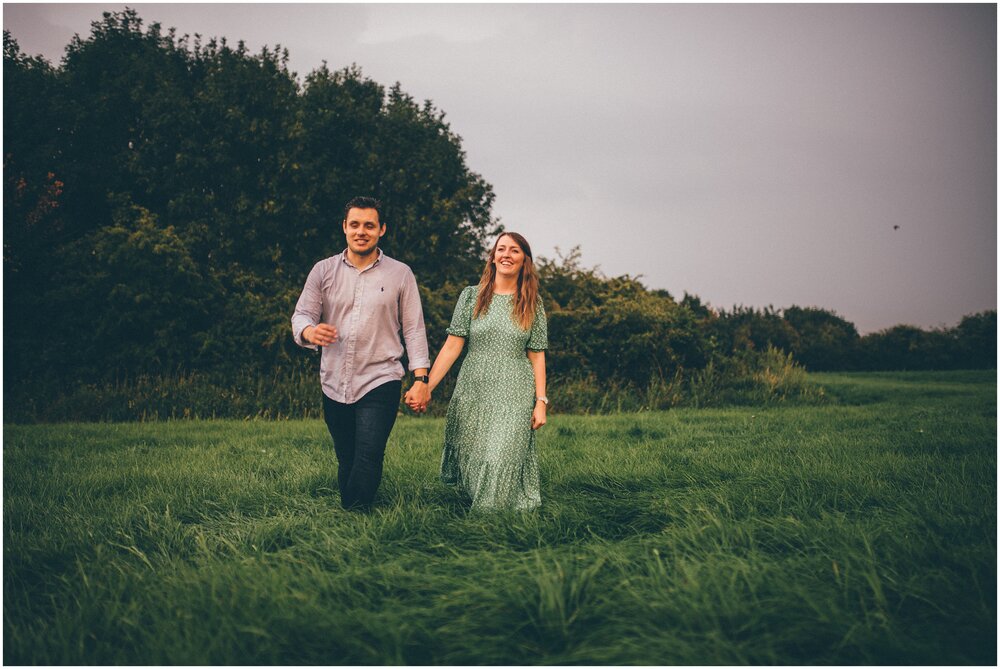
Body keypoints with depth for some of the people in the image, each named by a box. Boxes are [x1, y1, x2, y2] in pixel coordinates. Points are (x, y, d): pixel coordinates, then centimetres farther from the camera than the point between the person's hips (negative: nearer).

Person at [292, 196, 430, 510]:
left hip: (380, 381, -3)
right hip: (334, 384, 3)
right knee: (345, 460, 10)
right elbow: (301, 315, 3)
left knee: (368, 458, -15)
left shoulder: (400, 274, 4)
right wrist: (310, 331, -22)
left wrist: (420, 378, -4)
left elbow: (414, 329, 4)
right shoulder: (323, 271, 8)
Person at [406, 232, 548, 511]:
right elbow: (452, 345, 0)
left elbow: (536, 355, 6)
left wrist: (541, 401, -1)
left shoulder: (532, 304, 6)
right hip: (473, 394, 1)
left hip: (514, 399, -1)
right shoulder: (471, 296, 4)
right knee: (471, 463, 6)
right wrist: (426, 387, -10)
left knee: (501, 462, -12)